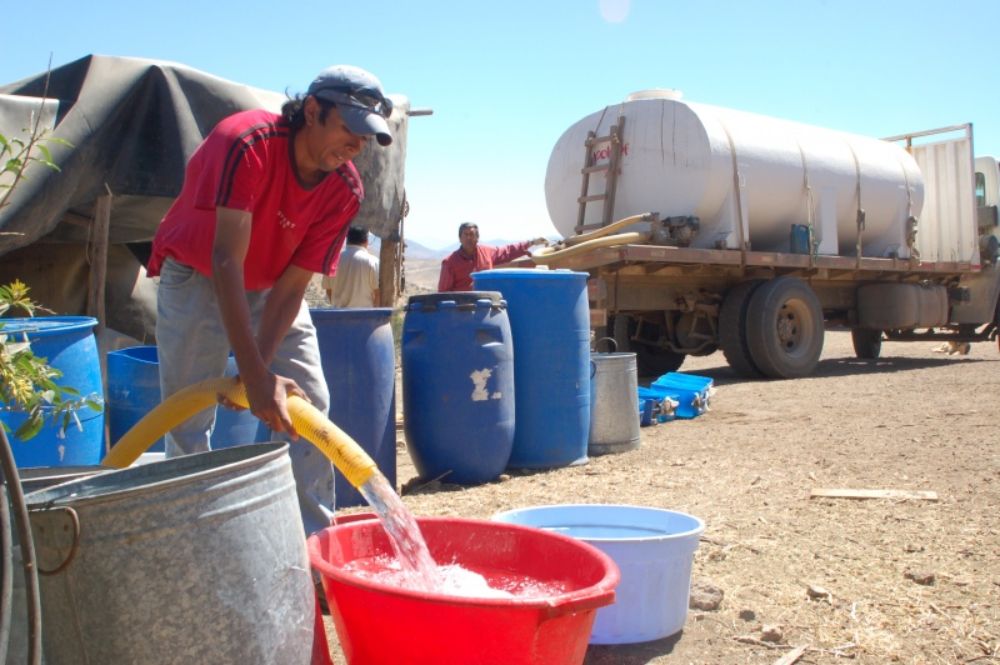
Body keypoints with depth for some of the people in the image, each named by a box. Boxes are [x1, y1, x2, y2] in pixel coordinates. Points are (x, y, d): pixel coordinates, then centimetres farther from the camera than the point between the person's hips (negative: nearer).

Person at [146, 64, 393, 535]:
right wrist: (255, 376, -44)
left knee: (309, 406, -3)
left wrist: (259, 368, -27)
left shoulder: (345, 190, -17)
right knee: (188, 418, -6)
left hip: (271, 287, 4)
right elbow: (227, 262, -39)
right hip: (198, 277, -4)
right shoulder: (247, 143, -32)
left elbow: (292, 285, -16)